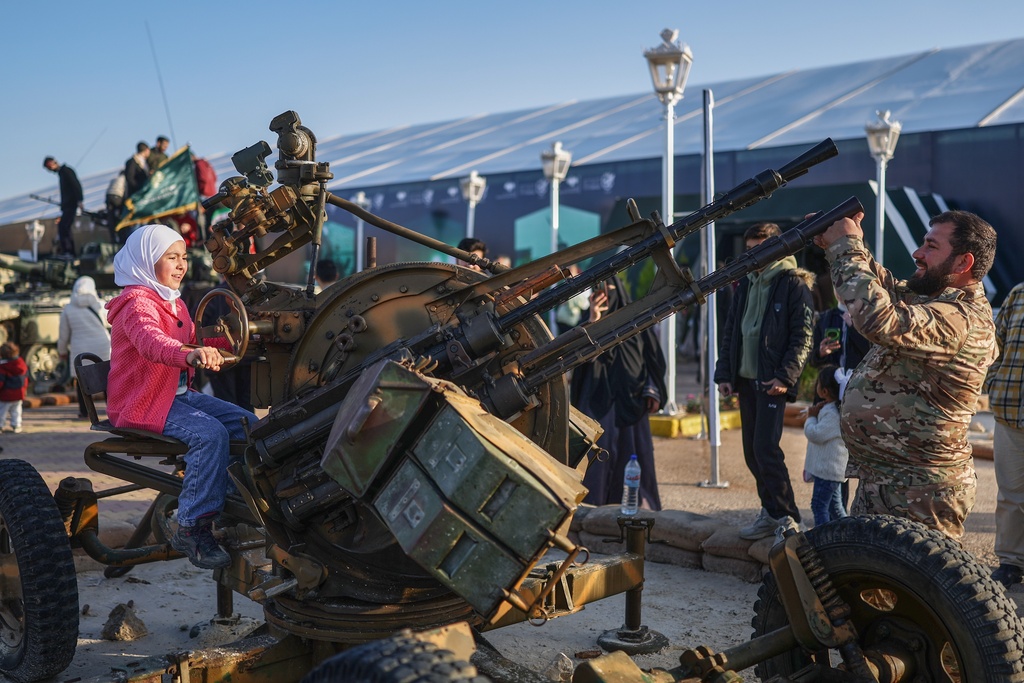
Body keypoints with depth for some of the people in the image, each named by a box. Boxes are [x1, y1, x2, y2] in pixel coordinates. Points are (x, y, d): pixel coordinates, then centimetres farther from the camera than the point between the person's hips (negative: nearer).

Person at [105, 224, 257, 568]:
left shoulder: (174, 303, 19)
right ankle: (193, 530, -24)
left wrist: (224, 343, 14)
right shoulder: (137, 304, -15)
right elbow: (150, 341, -38)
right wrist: (190, 354, -58)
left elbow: (190, 344, 30)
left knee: (248, 423, -3)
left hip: (179, 393, 9)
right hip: (142, 404, -9)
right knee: (210, 433, -31)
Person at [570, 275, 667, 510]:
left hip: (631, 397, 1)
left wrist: (652, 391, -3)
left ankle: (639, 503, 14)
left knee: (634, 451, 5)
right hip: (599, 398, 0)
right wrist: (593, 320, -19)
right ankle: (595, 505, -1)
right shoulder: (591, 320, 5)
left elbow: (652, 356, 6)